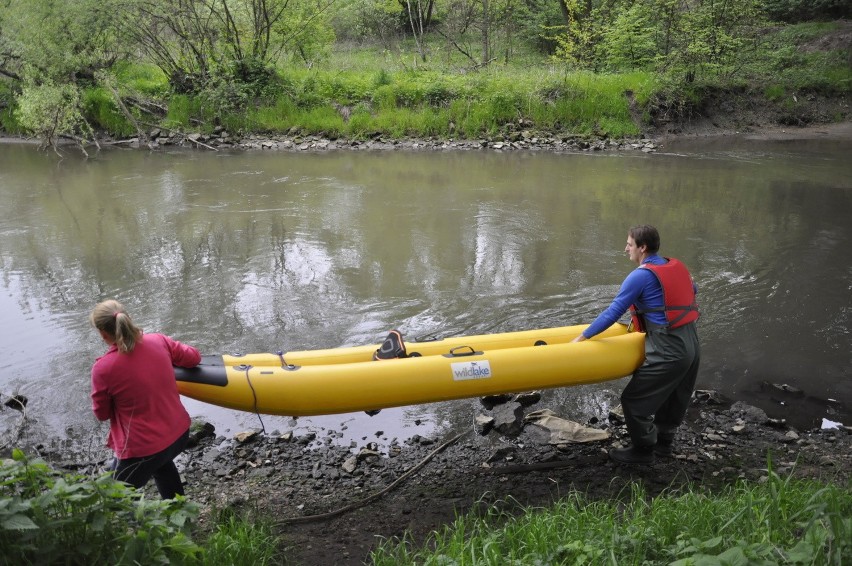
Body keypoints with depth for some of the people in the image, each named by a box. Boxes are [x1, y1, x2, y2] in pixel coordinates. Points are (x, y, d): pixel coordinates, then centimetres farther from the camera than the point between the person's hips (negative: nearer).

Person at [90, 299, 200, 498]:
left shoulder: (103, 368, -22)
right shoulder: (159, 341, -9)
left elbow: (102, 414, -7)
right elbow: (194, 357, 8)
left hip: (143, 449, -6)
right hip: (180, 433, 7)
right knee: (162, 463, 39)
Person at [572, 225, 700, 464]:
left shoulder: (640, 276, -14)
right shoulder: (677, 266, 9)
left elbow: (612, 313, -14)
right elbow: (691, 291, 29)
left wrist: (582, 337, -7)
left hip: (668, 351, -9)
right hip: (692, 345, 9)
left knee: (633, 400, 3)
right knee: (675, 398, 24)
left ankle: (643, 450, 16)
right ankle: (664, 442, 40)